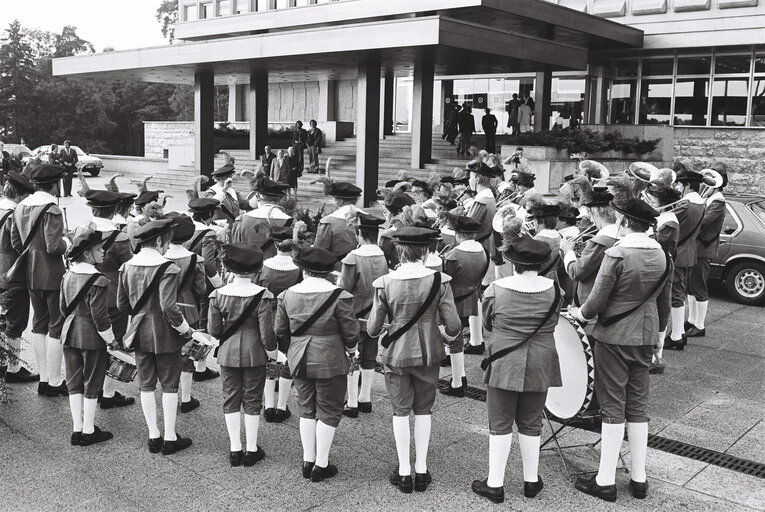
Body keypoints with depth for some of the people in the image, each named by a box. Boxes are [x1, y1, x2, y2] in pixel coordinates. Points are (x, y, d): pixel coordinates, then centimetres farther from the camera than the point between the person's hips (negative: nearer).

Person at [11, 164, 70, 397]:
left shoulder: (20, 207, 8)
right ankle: (54, 382, 6)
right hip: (52, 275, -8)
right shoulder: (51, 209, -17)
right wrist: (67, 243, -3)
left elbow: (15, 242, 12)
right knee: (57, 326, 1)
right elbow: (54, 246, -22)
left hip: (31, 275, 8)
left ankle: (44, 378, 23)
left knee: (39, 323, 16)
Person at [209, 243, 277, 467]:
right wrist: (271, 350, 3)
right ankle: (251, 450, 18)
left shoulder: (218, 295, -8)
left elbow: (213, 329, -3)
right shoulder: (262, 296, -16)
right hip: (254, 354, -2)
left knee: (231, 399, 13)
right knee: (252, 400, 10)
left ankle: (235, 450, 19)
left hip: (227, 353, 2)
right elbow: (266, 331, -14)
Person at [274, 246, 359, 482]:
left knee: (307, 409, 17)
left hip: (299, 360, 4)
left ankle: (308, 461, 24)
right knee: (329, 411, 8)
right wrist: (351, 349, 12)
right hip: (330, 361, -4)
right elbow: (350, 332, -9)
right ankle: (321, 465, 13)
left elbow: (280, 332, 6)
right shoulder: (339, 296, -15)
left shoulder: (287, 295, -2)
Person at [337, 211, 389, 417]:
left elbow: (344, 288, -16)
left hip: (356, 315, -5)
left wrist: (338, 277, 3)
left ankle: (352, 404, 10)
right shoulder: (383, 257, -4)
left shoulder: (353, 258, -20)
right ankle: (365, 399, 26)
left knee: (352, 360, 5)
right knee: (369, 358, 15)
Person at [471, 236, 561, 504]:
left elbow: (487, 323, 3)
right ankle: (532, 481, 26)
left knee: (500, 424, 7)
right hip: (539, 366, 2)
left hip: (504, 365, -2)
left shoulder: (495, 289, -11)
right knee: (531, 424, 15)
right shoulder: (552, 289, -6)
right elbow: (553, 324, 6)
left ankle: (495, 484, 14)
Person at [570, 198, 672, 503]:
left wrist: (580, 314, 4)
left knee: (613, 406, 1)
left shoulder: (617, 254, -17)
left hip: (613, 337, -6)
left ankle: (605, 481, 9)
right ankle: (639, 478, 22)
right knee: (638, 405, 14)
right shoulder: (662, 256, 2)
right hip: (644, 338, 6)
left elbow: (597, 301, -16)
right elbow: (664, 304, 10)